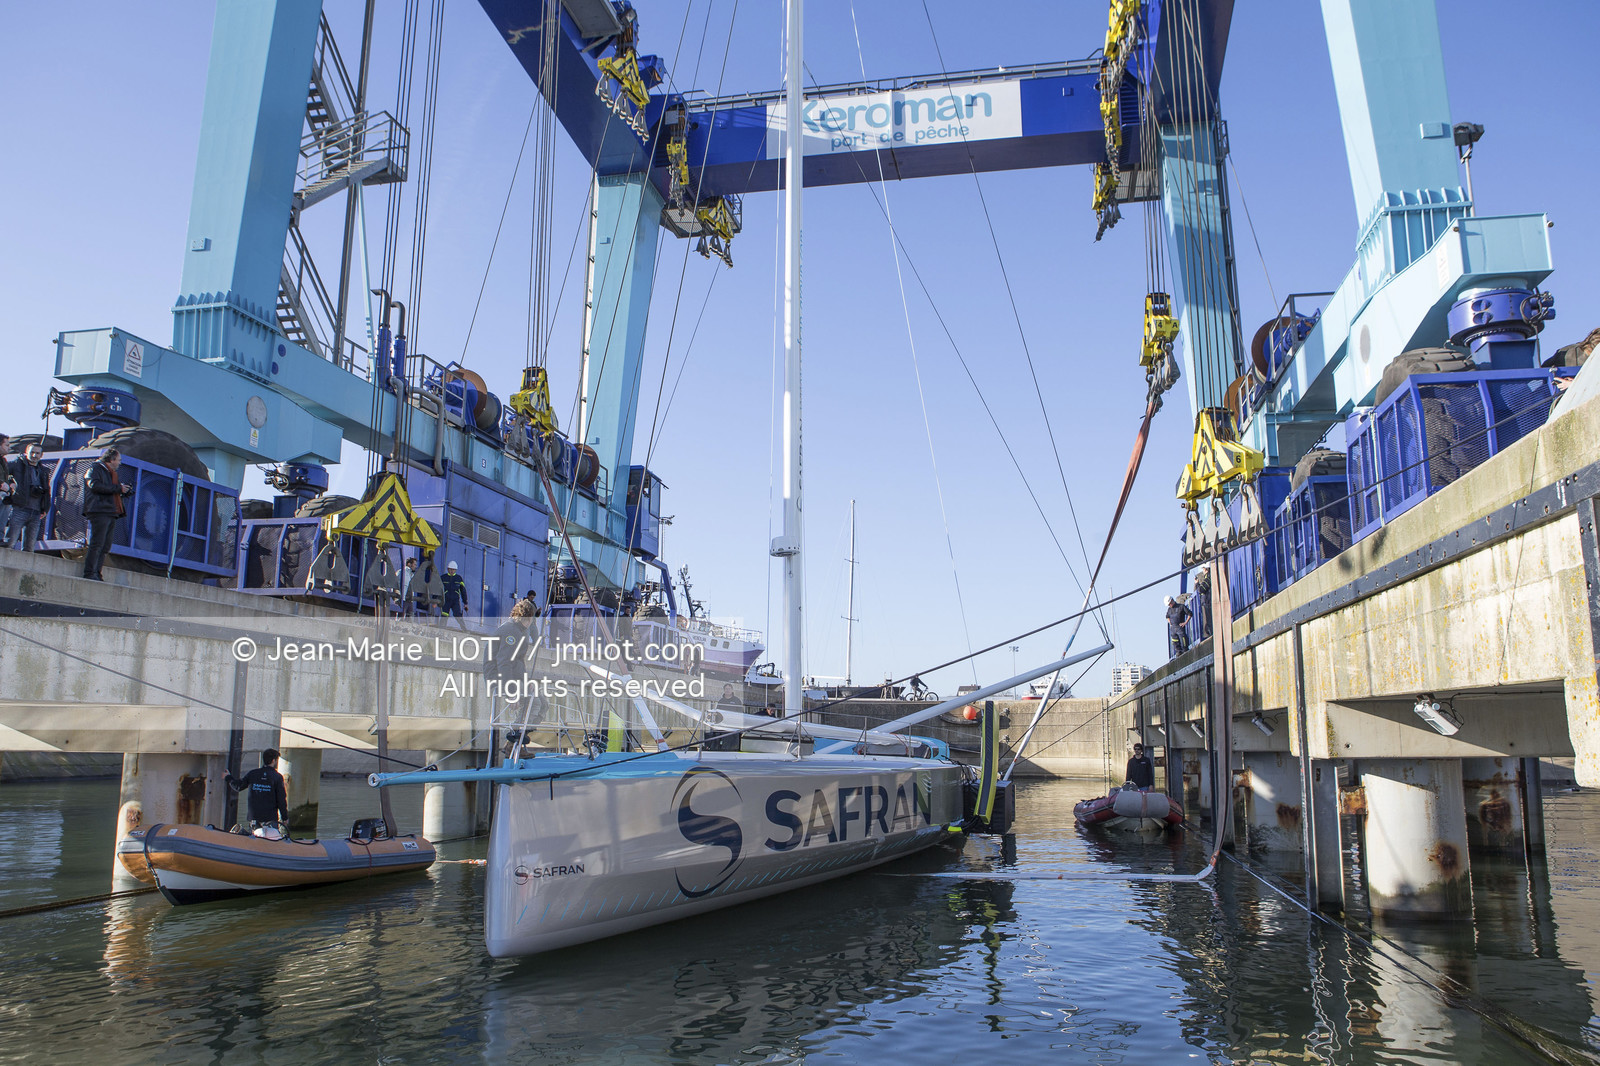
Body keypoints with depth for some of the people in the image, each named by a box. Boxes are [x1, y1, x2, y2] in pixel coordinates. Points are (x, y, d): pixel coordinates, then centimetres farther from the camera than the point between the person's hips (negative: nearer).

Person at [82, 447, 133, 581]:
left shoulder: (110, 473, 28)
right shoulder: (95, 468, 1)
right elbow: (95, 485, -15)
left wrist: (124, 491, 10)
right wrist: (118, 488, -13)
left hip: (111, 513, 9)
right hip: (99, 511, -9)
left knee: (106, 545, 5)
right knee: (97, 543, -13)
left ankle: (96, 573, 7)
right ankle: (89, 573, -13)